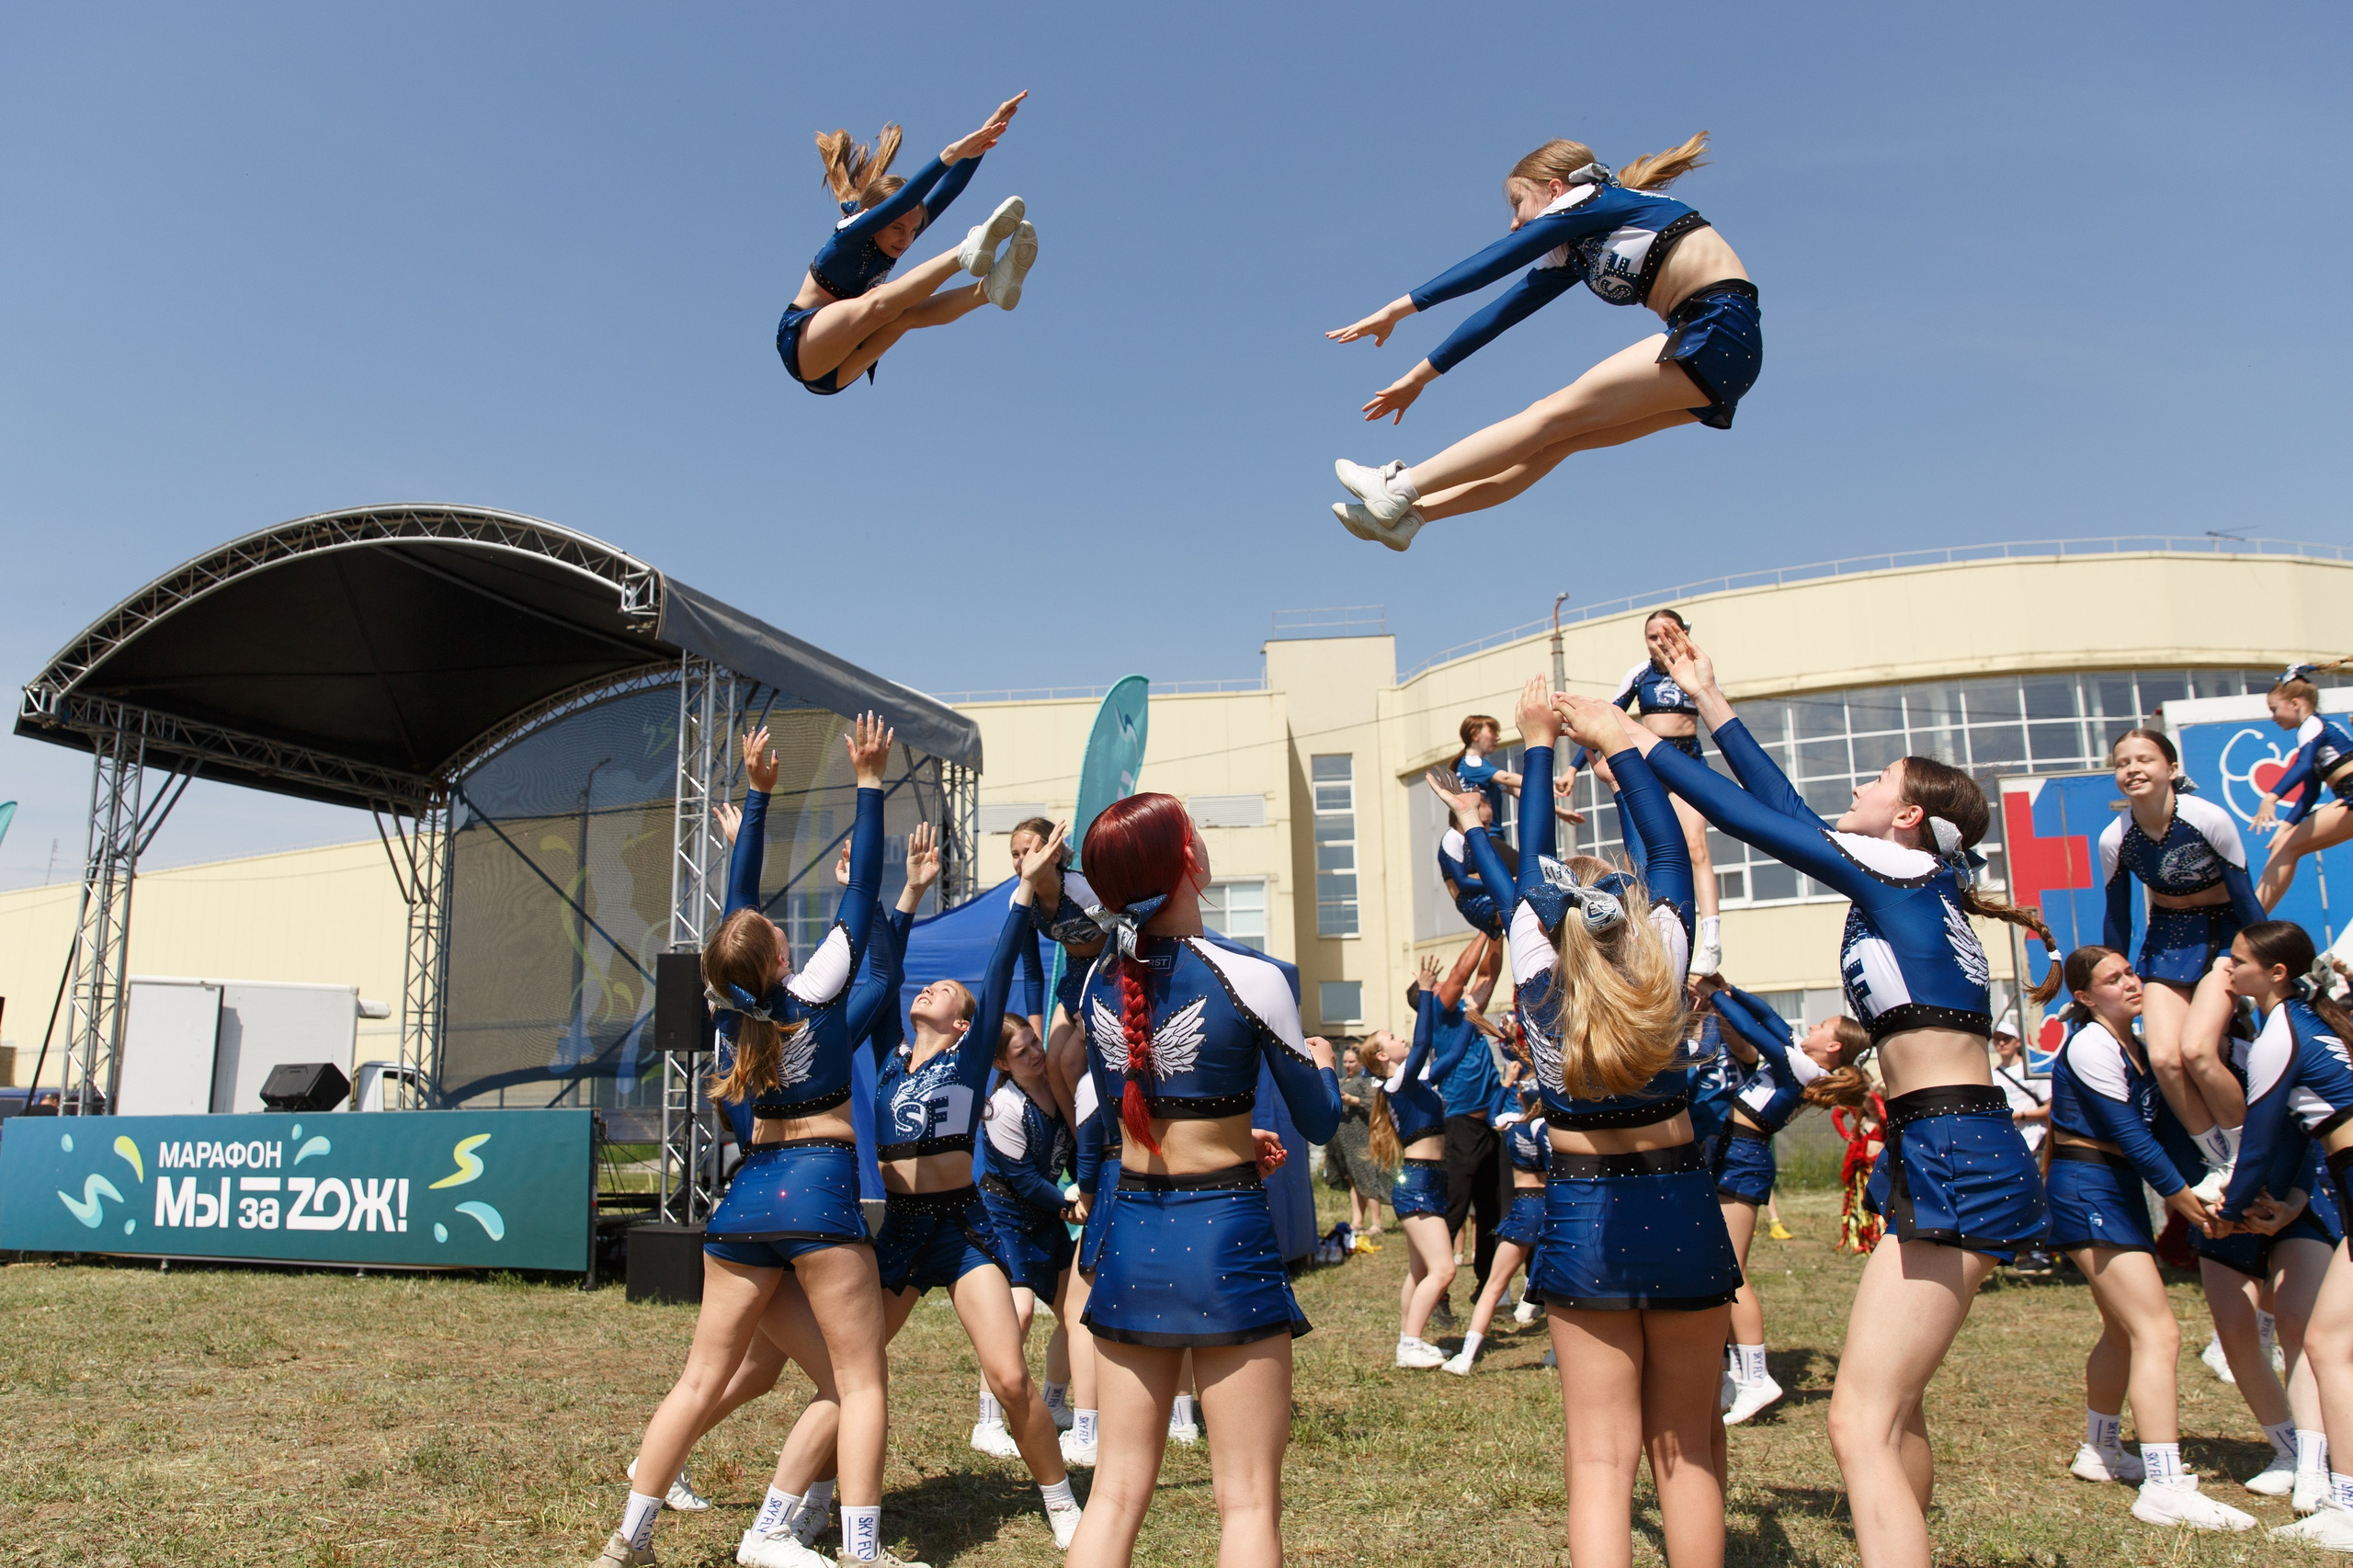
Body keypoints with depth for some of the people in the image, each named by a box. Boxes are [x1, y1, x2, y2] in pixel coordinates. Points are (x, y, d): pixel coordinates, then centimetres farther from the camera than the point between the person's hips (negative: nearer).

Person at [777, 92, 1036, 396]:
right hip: (800, 342, -6)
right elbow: (901, 200, -33)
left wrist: (987, 131, -13)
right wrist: (949, 155, -42)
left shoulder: (901, 234, 4)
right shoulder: (850, 235, -16)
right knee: (876, 301, -31)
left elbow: (949, 189, -5)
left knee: (908, 313, -22)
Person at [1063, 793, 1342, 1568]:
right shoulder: (1248, 977, -13)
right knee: (1248, 1502, 6)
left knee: (1116, 1491, 14)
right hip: (1223, 1236, -5)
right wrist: (1324, 1062, 16)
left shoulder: (1100, 982, 3)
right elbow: (1319, 1123, -5)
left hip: (1126, 1235, 5)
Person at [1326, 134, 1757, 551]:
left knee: (1555, 417, -12)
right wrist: (1417, 378, 20)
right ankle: (1410, 514, -4)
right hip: (1701, 340, 8)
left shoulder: (1589, 197, -2)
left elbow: (1495, 262, -6)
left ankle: (1398, 489, -14)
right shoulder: (1573, 252, 21)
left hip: (1722, 328, -8)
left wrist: (1398, 308, -5)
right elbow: (1503, 312, 20)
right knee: (1556, 438, 0)